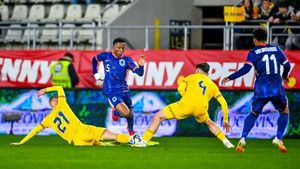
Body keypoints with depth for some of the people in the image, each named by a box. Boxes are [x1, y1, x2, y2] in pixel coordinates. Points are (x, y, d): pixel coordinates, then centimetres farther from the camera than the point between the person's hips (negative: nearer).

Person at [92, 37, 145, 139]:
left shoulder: (126, 60, -3)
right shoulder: (105, 56, -4)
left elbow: (139, 73, -12)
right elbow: (94, 59, 18)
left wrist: (141, 66, -32)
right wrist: (96, 73, 13)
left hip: (124, 90, 3)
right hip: (111, 92, -3)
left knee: (130, 113, 11)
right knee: (125, 113, -22)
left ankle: (131, 131, 40)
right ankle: (115, 111, 12)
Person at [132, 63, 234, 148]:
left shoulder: (192, 77, 22)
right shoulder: (212, 84, 27)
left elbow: (181, 88, 4)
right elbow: (223, 102, 23)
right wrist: (225, 120, 29)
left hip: (186, 105, -3)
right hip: (201, 109, 3)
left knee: (158, 117, 9)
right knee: (209, 123, 38)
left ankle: (144, 141, -1)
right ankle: (226, 142, 27)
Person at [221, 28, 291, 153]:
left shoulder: (254, 52, 0)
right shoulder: (276, 49, 9)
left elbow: (246, 69, -10)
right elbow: (287, 65, 16)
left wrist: (229, 78, -3)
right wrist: (284, 76, 37)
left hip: (261, 90, -1)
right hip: (277, 89, 1)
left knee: (253, 114, 17)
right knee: (284, 112, 21)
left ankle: (243, 139, 0)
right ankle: (278, 138, 5)